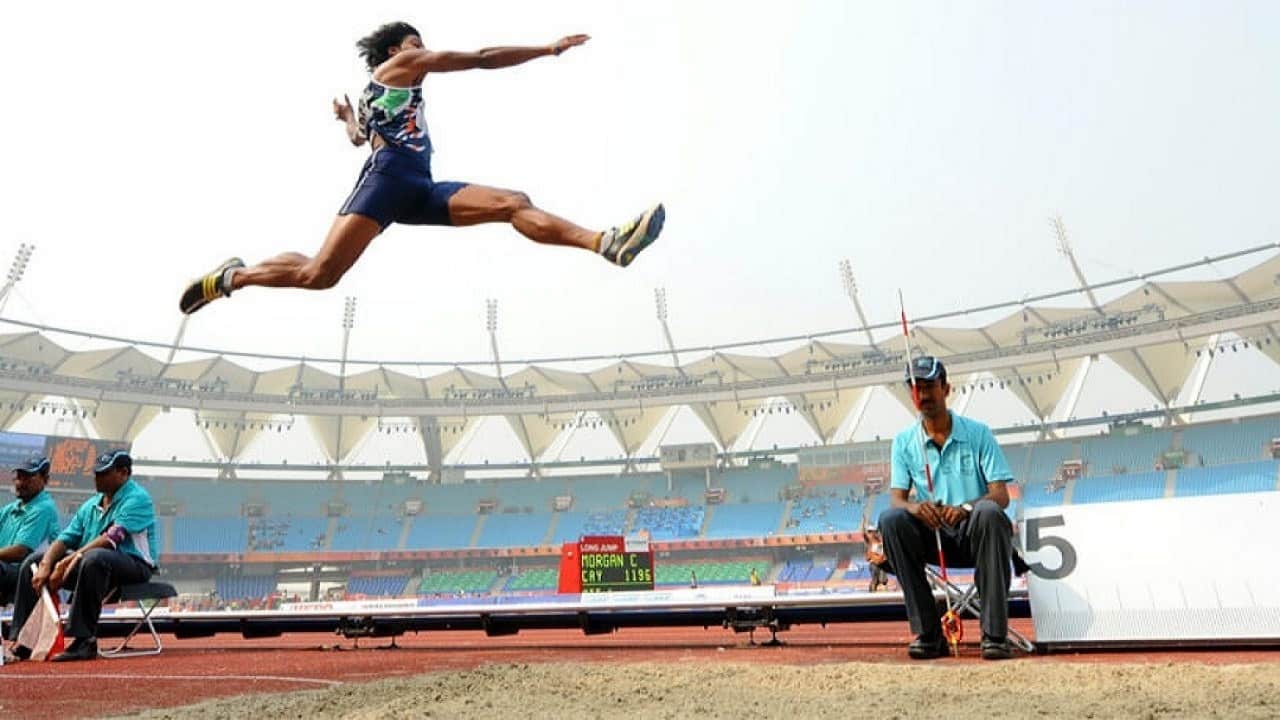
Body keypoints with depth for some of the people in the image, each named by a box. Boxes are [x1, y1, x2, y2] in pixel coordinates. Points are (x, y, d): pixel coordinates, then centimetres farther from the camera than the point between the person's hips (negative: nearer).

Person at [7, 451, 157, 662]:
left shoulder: (137, 498, -8)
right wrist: (45, 565, -9)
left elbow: (112, 538, -21)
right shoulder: (91, 505, 19)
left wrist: (71, 559, -26)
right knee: (33, 563, 5)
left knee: (93, 558, -39)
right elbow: (65, 538, 10)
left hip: (135, 564, -9)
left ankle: (84, 642, -35)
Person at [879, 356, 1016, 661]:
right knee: (890, 520, -26)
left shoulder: (977, 433, 0)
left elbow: (1001, 495, -8)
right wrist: (915, 507, -29)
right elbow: (896, 498, -3)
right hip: (933, 539, 2)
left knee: (989, 513, -34)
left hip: (976, 533, -2)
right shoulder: (904, 442, 5)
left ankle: (995, 634, -28)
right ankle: (928, 634, -21)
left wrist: (965, 508, -31)